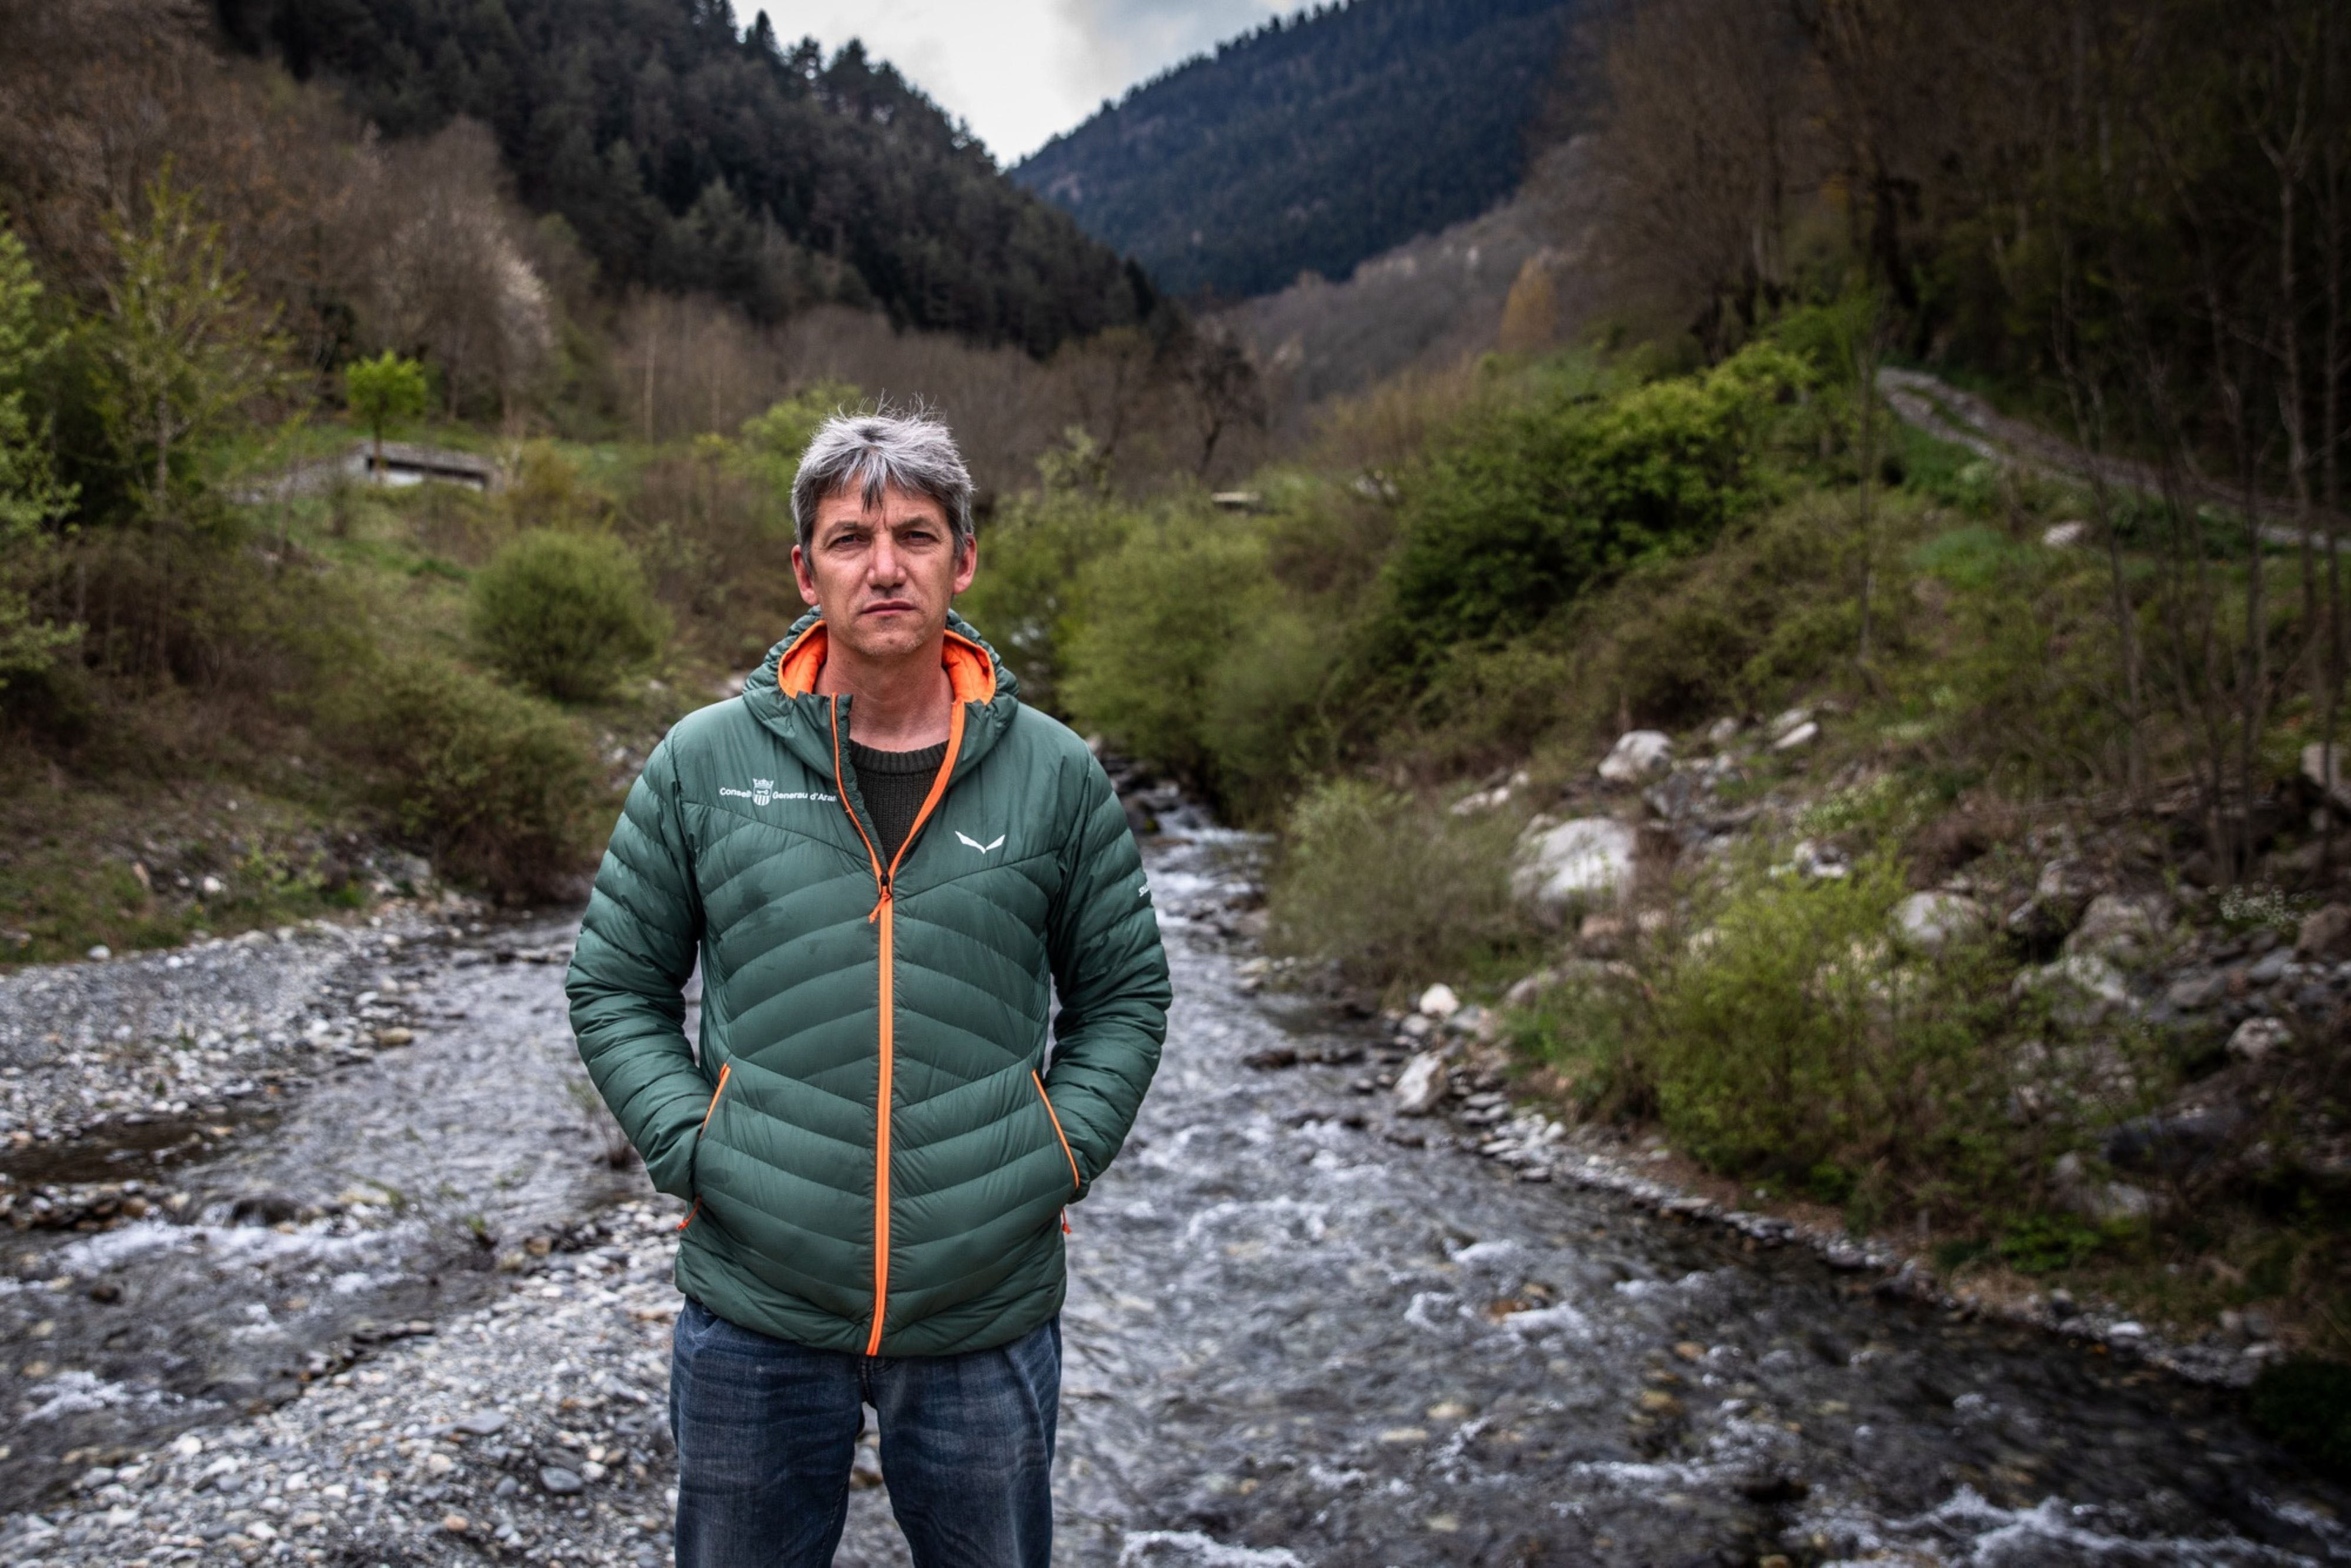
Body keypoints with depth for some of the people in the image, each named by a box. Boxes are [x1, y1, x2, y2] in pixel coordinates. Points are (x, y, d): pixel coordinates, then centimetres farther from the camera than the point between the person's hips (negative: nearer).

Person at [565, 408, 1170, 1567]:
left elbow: (1124, 992, 6)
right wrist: (693, 1152, -7)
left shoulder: (1055, 774, -3)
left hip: (990, 1312, 1)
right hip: (754, 1314, 0)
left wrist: (1060, 1157, -4)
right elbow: (615, 984, 4)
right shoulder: (702, 763, -3)